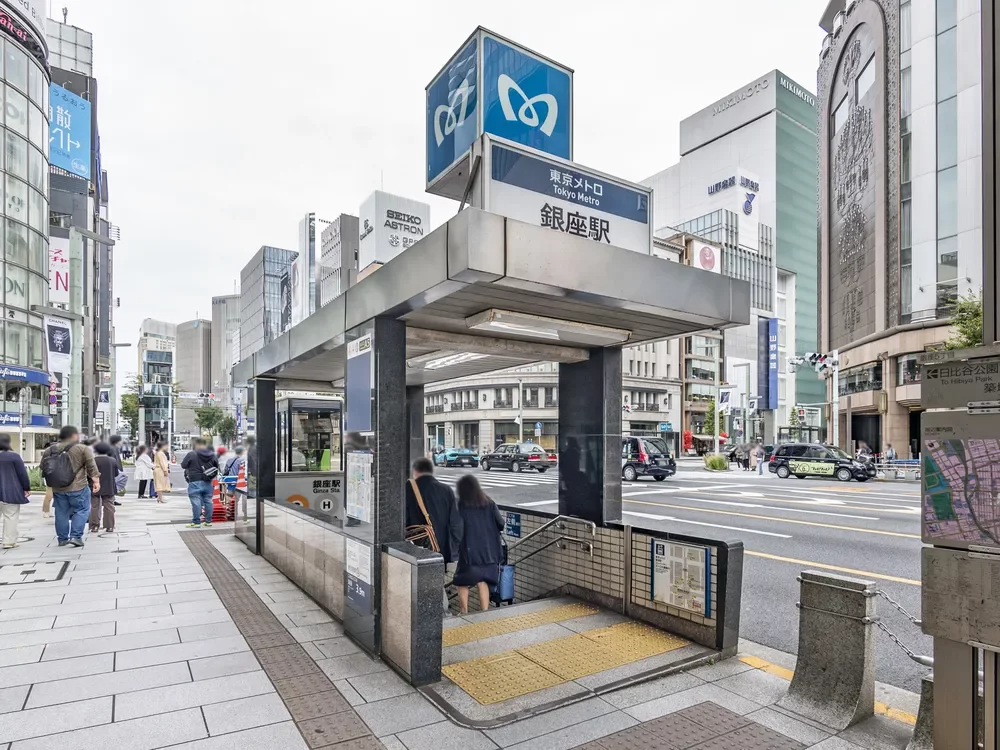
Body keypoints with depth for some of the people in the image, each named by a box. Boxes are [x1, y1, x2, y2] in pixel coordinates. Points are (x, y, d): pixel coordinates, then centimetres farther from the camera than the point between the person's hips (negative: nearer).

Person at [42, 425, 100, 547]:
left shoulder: (49, 450, 9)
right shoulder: (82, 449, -7)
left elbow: (43, 468, 17)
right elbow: (92, 467, -9)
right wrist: (96, 481, -4)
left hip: (57, 488, 5)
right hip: (77, 488, -5)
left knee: (61, 513, 13)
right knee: (81, 510, 5)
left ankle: (62, 538, 20)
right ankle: (76, 536, -2)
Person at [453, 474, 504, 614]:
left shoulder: (461, 506, -9)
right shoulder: (489, 503, 0)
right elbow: (501, 524, 1)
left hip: (469, 550, -3)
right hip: (489, 550, 3)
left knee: (462, 583, 13)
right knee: (483, 582, 14)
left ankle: (464, 613, 13)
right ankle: (485, 613, 12)